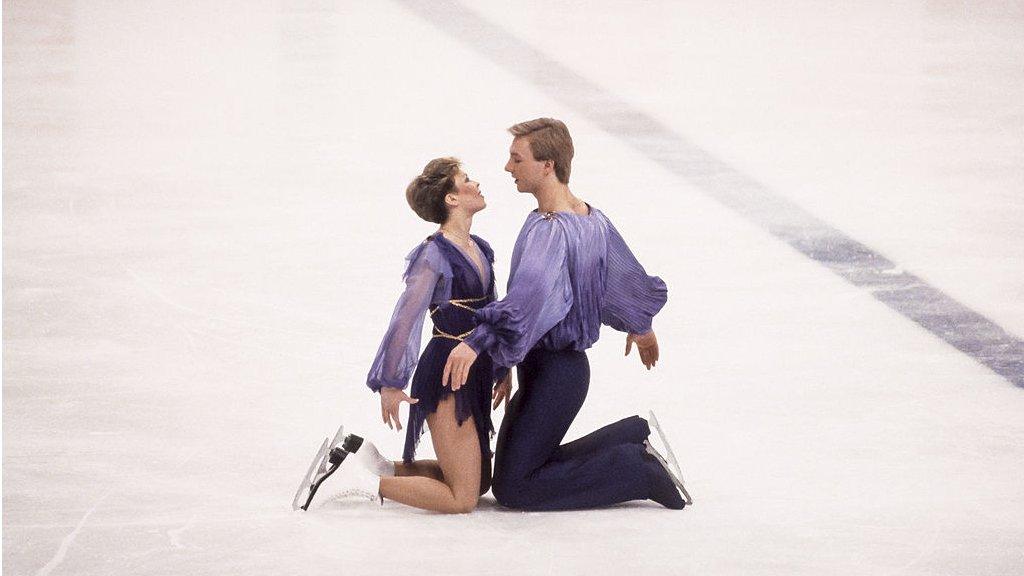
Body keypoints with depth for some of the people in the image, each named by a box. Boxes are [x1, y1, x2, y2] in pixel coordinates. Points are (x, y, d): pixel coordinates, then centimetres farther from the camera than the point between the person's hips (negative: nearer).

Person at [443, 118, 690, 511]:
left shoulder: (549, 231, -24)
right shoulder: (593, 219, 5)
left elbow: (531, 292, -43)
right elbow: (631, 280, 21)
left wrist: (477, 341, -53)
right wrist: (640, 327, 40)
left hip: (551, 373, -9)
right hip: (571, 364, 9)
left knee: (511, 488, -2)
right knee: (534, 464, 21)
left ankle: (642, 472, -2)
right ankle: (638, 435, 16)